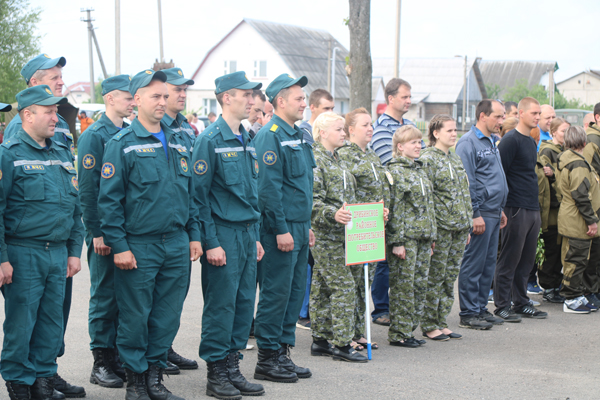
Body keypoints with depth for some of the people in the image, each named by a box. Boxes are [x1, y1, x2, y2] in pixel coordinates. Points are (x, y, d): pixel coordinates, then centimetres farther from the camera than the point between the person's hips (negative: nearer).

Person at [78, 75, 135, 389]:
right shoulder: (94, 136, -9)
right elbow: (87, 189, -13)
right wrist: (96, 232, -16)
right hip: (105, 232, -6)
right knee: (105, 295, 0)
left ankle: (120, 357, 18)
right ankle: (101, 363, 7)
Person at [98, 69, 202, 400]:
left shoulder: (178, 142, 13)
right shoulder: (122, 144, -5)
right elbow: (108, 199, -8)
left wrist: (194, 235, 12)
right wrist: (118, 246, -13)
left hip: (177, 245, 5)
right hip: (138, 246, -5)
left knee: (167, 316, 8)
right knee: (135, 317, 2)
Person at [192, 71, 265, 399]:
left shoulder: (247, 140, 14)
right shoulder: (210, 139, -10)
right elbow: (199, 195, -12)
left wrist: (256, 237, 15)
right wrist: (211, 242, -15)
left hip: (248, 233, 8)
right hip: (223, 233, -8)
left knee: (244, 302, 9)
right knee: (221, 304, -2)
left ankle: (232, 367, 18)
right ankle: (216, 373, 7)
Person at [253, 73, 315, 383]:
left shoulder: (296, 136, 17)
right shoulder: (271, 136, -13)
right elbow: (268, 186, -19)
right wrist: (281, 229, -20)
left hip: (298, 229, 9)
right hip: (281, 229, -9)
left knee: (294, 291, 12)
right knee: (276, 293, -3)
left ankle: (282, 353, 21)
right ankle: (267, 359, 4)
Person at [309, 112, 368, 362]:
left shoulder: (336, 160, 18)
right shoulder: (315, 160, -12)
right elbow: (312, 201, -20)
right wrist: (333, 214, -33)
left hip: (341, 234, 9)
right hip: (325, 235, -9)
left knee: (323, 287, 12)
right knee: (344, 286, -10)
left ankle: (320, 339, 17)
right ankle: (342, 344, -6)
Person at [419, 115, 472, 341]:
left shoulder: (455, 159, 17)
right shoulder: (427, 159, -8)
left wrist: (467, 227, 17)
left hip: (459, 229, 8)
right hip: (440, 228, -8)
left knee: (450, 277, 10)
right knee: (435, 277, -2)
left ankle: (441, 323, 17)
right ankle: (429, 325, 6)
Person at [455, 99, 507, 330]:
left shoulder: (491, 142, 18)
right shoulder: (468, 143, -12)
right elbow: (467, 182, -16)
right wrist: (475, 214, -19)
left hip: (493, 213, 9)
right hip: (480, 213, -9)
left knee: (488, 263, 12)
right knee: (473, 264, -4)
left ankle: (480, 309, 20)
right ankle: (468, 313, 1)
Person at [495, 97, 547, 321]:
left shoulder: (531, 142, 17)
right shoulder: (511, 141, -11)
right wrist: (502, 209, -17)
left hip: (532, 210, 8)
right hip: (516, 210, -8)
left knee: (526, 260, 12)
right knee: (509, 260, -2)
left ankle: (521, 303, 20)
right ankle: (502, 306, 5)